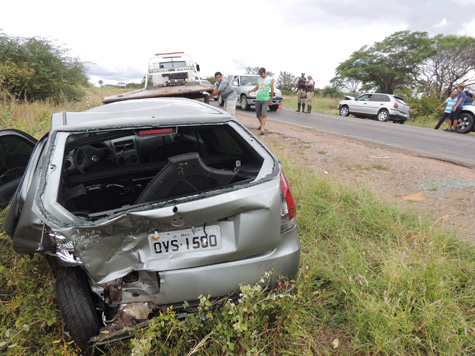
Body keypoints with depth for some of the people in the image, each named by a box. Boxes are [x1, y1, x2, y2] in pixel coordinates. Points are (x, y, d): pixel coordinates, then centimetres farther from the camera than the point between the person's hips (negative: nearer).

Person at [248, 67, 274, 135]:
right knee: (258, 114, 10)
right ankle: (261, 124, 34)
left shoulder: (270, 79, 0)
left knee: (264, 114, -13)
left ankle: (262, 129, -19)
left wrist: (271, 99, 3)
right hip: (258, 99, 5)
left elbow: (272, 90, 4)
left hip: (265, 99, -5)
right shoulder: (259, 79, 11)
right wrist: (251, 90, -1)